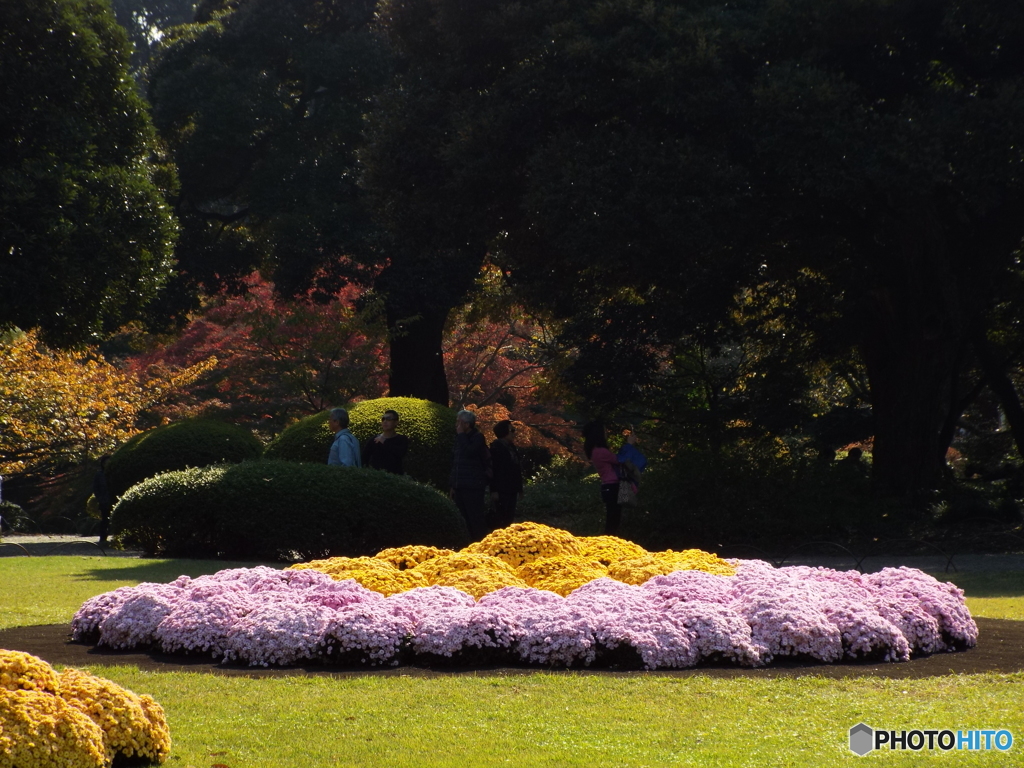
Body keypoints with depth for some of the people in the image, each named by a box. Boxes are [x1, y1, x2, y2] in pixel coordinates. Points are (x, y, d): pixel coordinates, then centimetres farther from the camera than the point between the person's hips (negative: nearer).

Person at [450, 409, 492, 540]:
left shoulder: (478, 438, -4)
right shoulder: (460, 439, 17)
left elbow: (469, 452, -23)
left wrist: (461, 435, -12)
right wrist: (453, 485, 19)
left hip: (473, 487, -7)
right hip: (460, 487, 7)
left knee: (476, 519, -10)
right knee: (464, 519, 6)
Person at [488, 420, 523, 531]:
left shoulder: (511, 448, 15)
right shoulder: (497, 448, -10)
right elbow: (493, 470, -16)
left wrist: (519, 489, 18)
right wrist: (494, 490, -21)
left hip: (511, 490, 9)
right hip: (501, 490, -9)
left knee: (508, 519, 11)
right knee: (497, 520, -8)